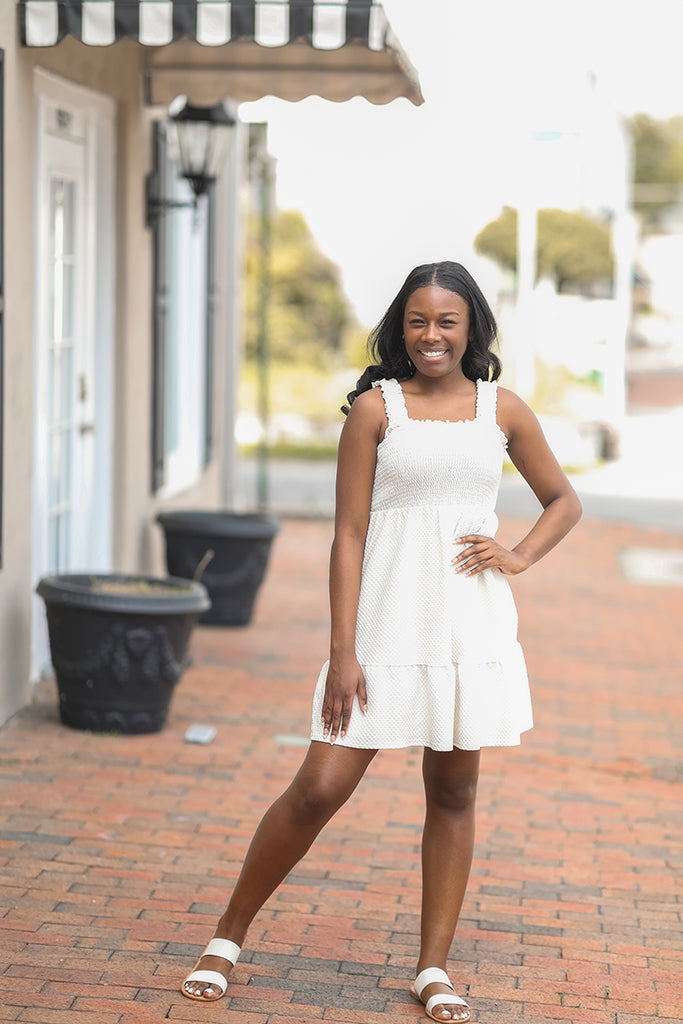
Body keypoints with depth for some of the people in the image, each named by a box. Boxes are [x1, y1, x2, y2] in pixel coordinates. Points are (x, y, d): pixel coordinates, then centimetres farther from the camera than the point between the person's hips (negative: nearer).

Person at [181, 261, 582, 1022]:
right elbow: (349, 534, -4)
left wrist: (518, 557, 1)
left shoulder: (502, 410, 7)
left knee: (452, 791, 8)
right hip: (388, 623, -3)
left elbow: (563, 500, 20)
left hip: (471, 624, 3)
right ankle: (227, 939, 10)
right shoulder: (375, 408, -2)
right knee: (320, 788, -5)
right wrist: (342, 653, -9)